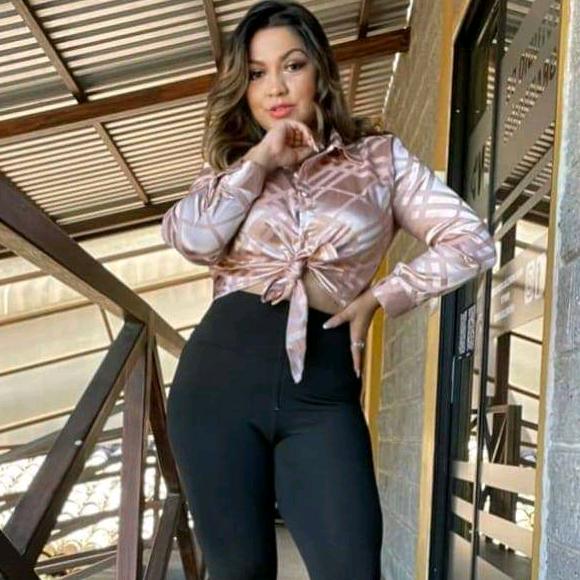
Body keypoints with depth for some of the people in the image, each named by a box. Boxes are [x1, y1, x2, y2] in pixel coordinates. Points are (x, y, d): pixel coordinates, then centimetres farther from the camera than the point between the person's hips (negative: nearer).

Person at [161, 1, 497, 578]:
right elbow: (190, 238, -5)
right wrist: (260, 158, -2)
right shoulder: (232, 168, 16)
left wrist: (379, 297, -1)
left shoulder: (380, 156, 11)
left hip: (324, 388, -1)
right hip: (222, 371, 2)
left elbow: (471, 243, 5)